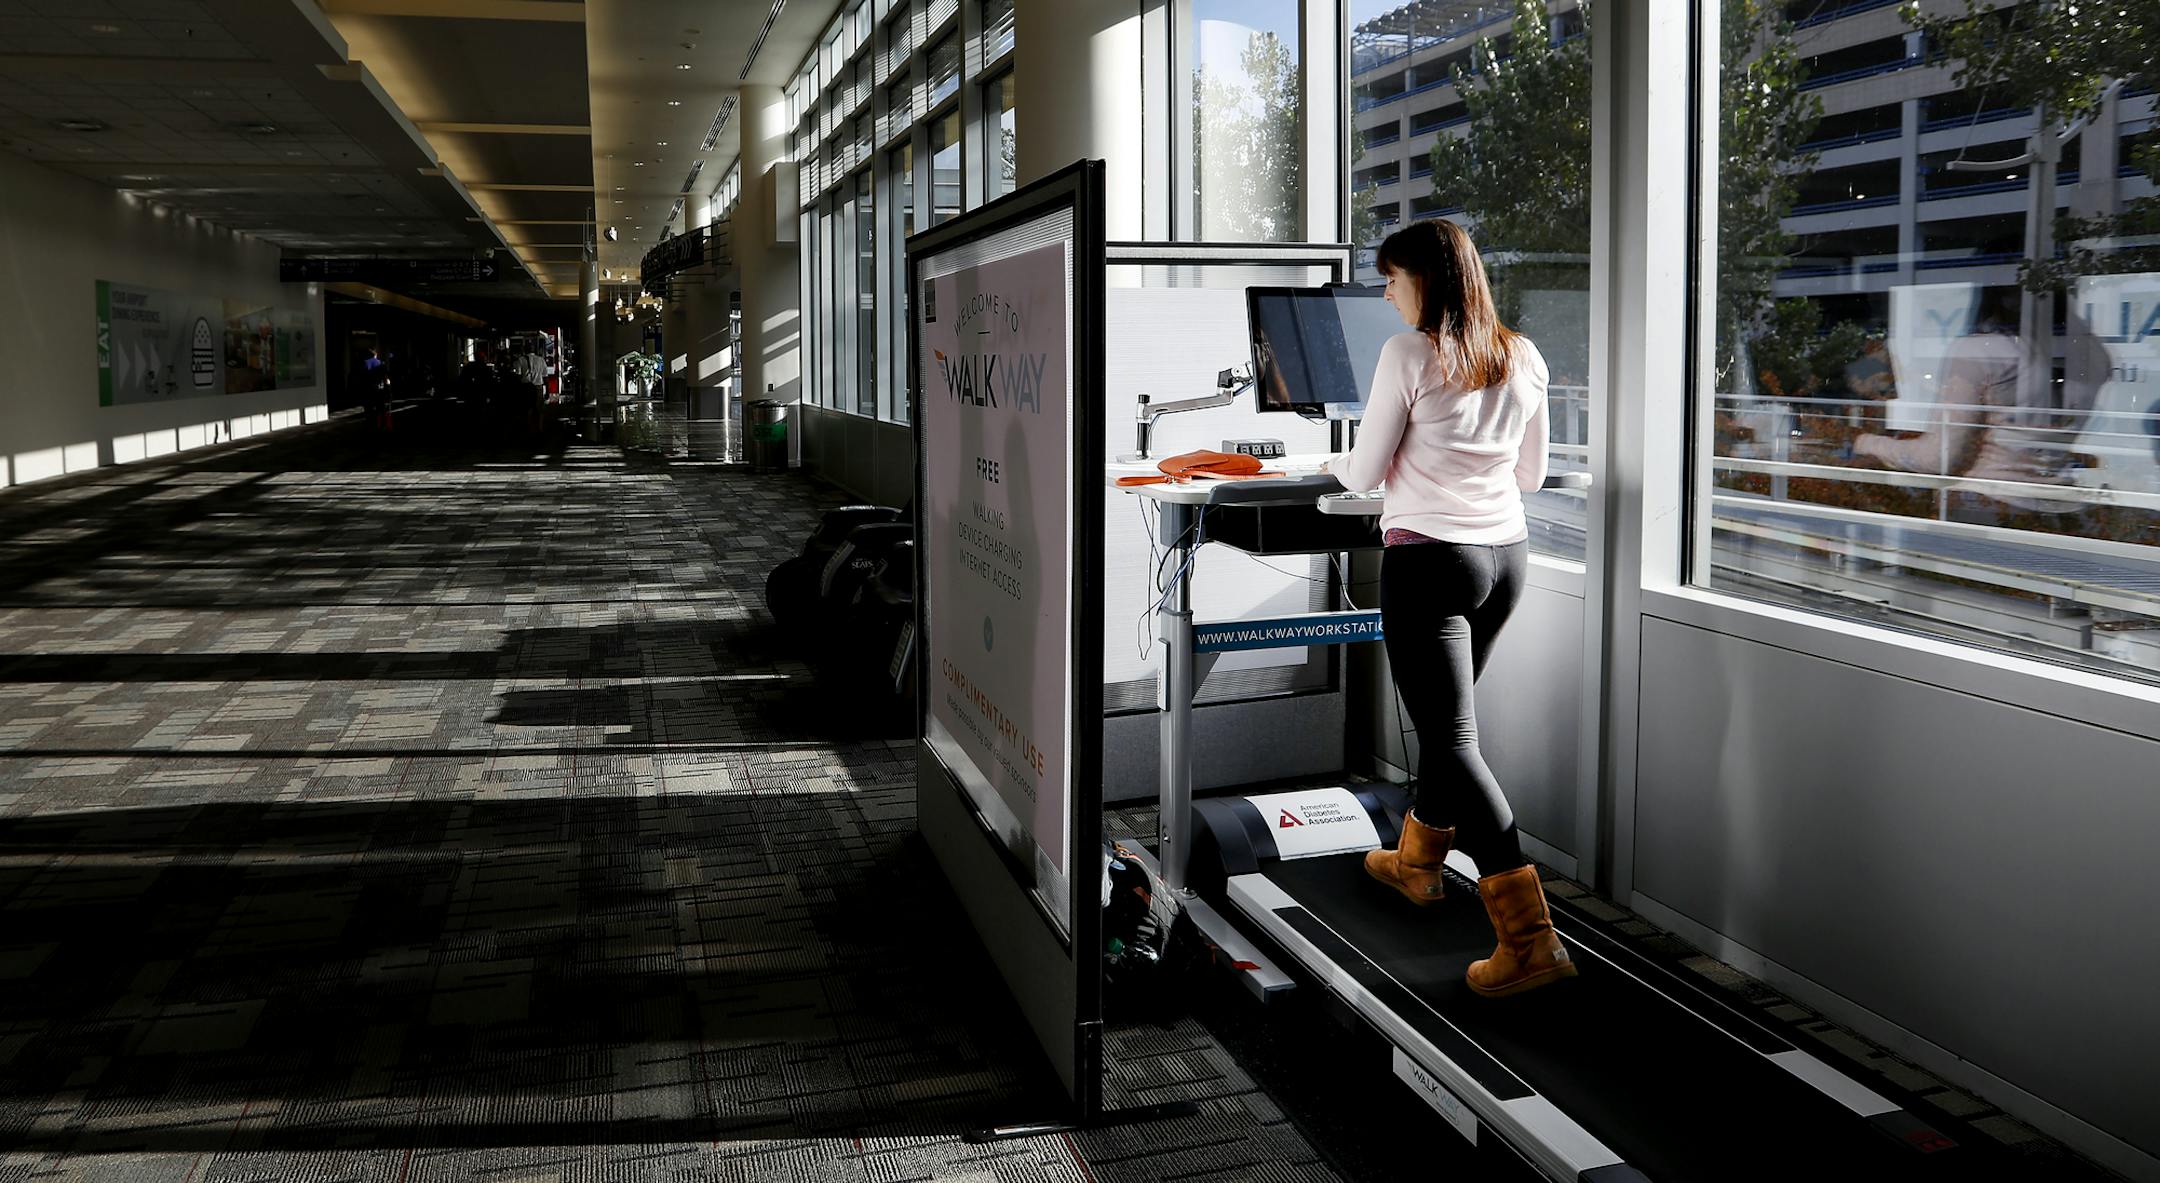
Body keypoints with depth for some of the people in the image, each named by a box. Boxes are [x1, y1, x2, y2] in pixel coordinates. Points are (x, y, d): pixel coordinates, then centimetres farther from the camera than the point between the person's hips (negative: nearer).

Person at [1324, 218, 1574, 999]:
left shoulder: (1409, 354, -11)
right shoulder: (1523, 358, 7)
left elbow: (1364, 471, -6)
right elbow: (1532, 473, 15)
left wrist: (1334, 467, 16)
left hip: (1429, 555, -7)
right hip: (1506, 552, 7)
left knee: (1452, 737, -6)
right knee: (1449, 716, 24)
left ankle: (1531, 940, -13)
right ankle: (1417, 861, 44)